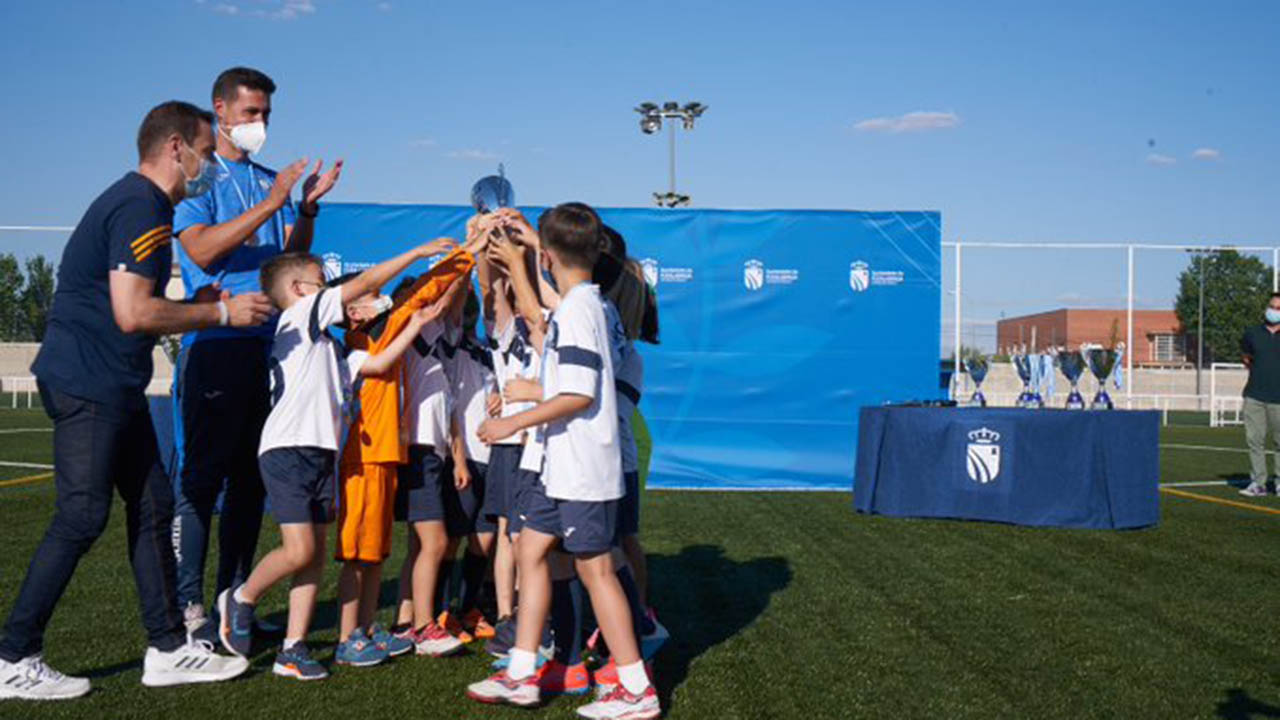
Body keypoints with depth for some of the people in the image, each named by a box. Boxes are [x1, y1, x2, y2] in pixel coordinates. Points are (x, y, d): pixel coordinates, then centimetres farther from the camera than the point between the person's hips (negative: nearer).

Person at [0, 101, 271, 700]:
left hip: (114, 386, 11)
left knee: (153, 505, 10)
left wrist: (198, 308, 15)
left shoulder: (139, 202, 18)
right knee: (81, 519, -5)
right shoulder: (140, 206, -16)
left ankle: (168, 649, 16)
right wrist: (221, 312, -14)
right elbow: (132, 314, -24)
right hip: (88, 385, -11)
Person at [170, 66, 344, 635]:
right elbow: (202, 249, -14)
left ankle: (234, 599, 18)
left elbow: (295, 256, 11)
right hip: (213, 342, -6)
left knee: (251, 478, 9)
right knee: (200, 476, -5)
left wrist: (307, 208, -5)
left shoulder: (271, 181, 18)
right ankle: (188, 605, 0)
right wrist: (269, 205, -18)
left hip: (267, 342, 6)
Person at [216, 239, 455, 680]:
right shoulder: (300, 313, 0)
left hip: (320, 453, 9)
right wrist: (419, 252, -1)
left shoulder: (326, 345, 23)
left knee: (316, 555, 4)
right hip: (287, 449, -9)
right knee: (299, 551, -12)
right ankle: (241, 599, 13)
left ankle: (292, 650, 7)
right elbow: (366, 282, -4)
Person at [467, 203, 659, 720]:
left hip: (582, 469, -10)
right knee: (531, 550, 13)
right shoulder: (580, 304, 12)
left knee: (594, 570, -3)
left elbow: (580, 394, -23)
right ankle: (521, 676, 20)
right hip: (562, 465, 10)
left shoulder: (577, 309, -17)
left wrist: (513, 423, -18)